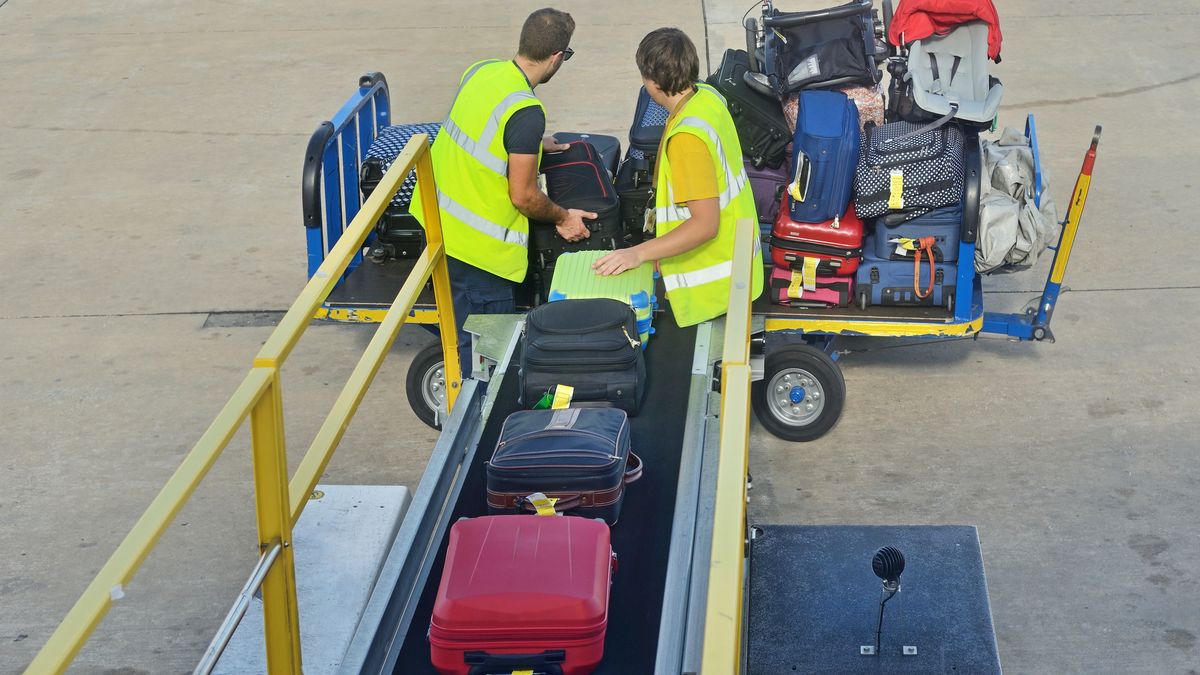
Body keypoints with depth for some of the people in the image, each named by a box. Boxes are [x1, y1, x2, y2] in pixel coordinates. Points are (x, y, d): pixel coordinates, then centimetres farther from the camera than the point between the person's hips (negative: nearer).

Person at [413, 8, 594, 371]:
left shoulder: (480, 71, -1)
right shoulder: (527, 112, -25)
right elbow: (523, 196, -18)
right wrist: (563, 218, 0)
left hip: (435, 215, 9)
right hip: (476, 246, -9)